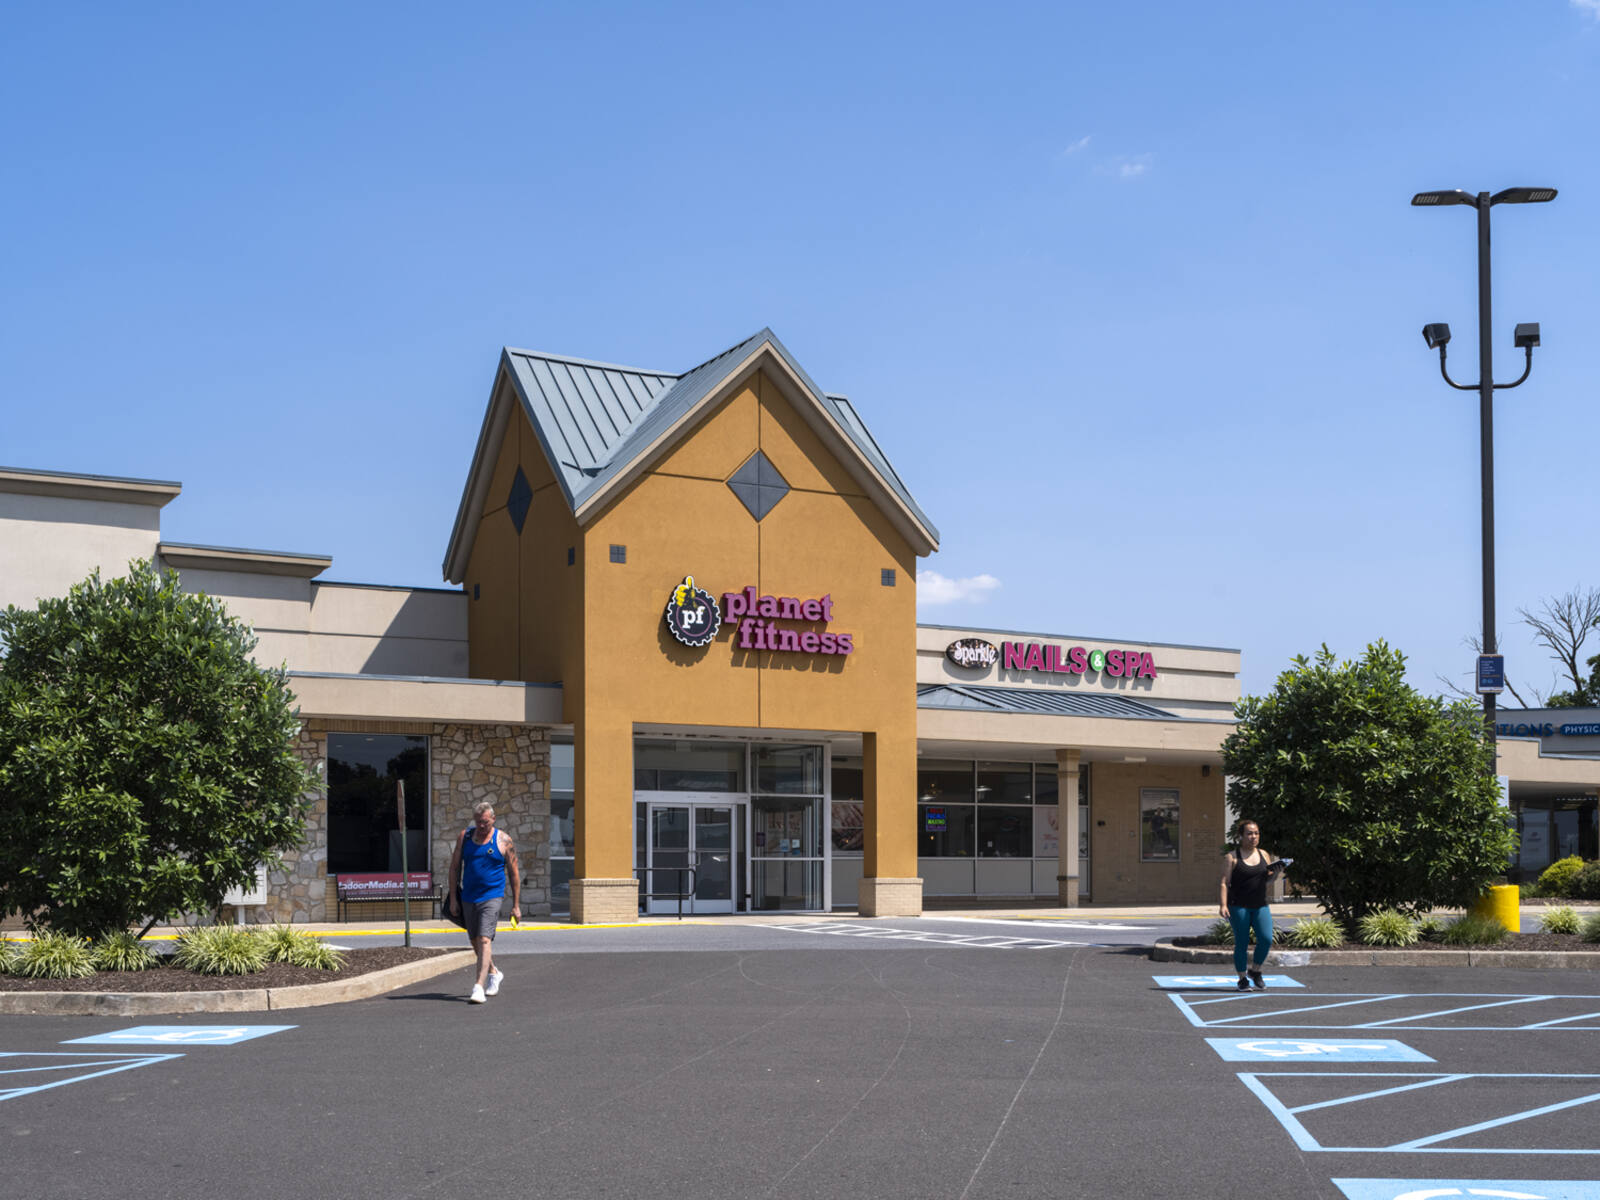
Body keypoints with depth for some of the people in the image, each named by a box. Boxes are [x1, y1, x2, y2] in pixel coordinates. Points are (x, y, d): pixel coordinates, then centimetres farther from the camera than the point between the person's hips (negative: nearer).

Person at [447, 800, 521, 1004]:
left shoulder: (503, 840, -2)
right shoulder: (465, 836, 6)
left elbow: (514, 873, 3)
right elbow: (455, 867, 10)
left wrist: (516, 905, 2)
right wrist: (453, 897, 4)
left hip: (491, 897, -5)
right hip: (468, 898, 5)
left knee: (484, 940, -17)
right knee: (475, 941, 15)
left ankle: (479, 987, -22)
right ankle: (493, 973, 40)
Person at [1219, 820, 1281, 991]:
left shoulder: (1264, 855, 12)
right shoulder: (1232, 857, -2)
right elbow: (1225, 882, -6)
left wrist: (1272, 873, 0)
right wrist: (1223, 905, -17)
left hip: (1260, 906, 4)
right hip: (1238, 907, -4)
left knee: (1266, 939, -9)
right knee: (1241, 943, -2)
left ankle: (1255, 971, 14)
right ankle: (1242, 979, 12)